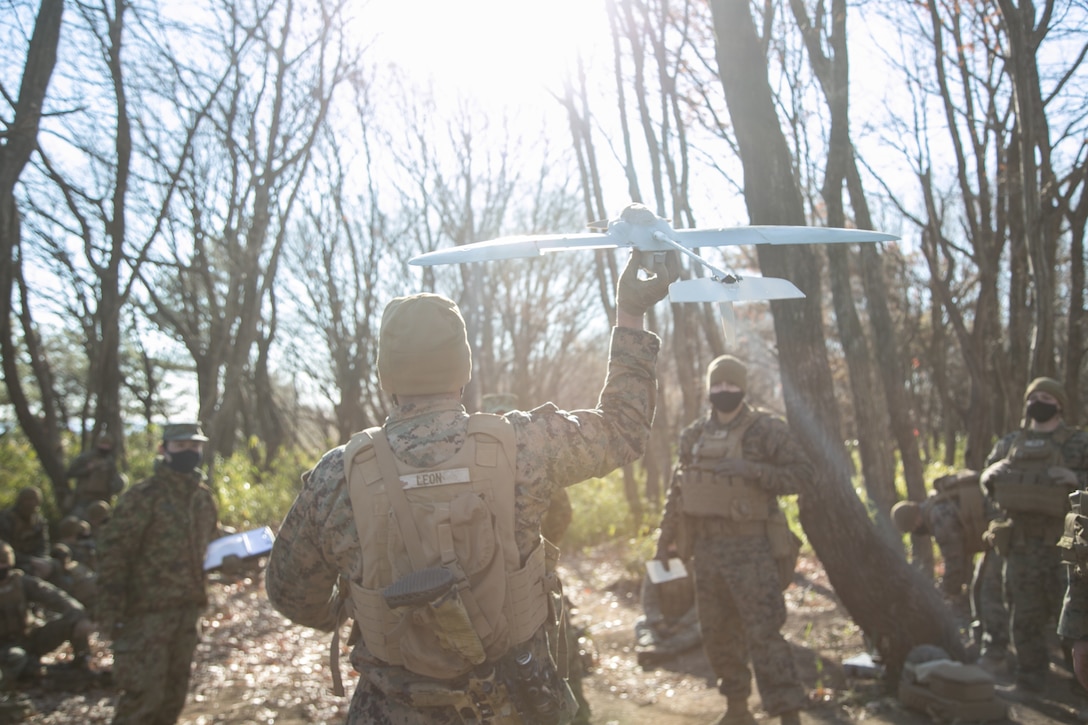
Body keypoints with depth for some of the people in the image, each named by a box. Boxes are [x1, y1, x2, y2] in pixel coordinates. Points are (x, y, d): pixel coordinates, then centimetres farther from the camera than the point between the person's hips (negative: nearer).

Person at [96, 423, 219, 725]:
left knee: (174, 692, 13)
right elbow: (112, 554, -14)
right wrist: (111, 613, -18)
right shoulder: (143, 497, -11)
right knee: (145, 694, -6)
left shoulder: (203, 498, 10)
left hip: (188, 609, 7)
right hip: (148, 611, -7)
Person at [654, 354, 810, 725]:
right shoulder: (693, 435, 10)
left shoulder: (766, 429, -5)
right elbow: (678, 491, 16)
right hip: (707, 548, 6)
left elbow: (801, 472, -11)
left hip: (751, 547, -6)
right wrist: (665, 539, 16)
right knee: (717, 633, 12)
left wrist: (752, 470, -23)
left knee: (763, 634, -8)